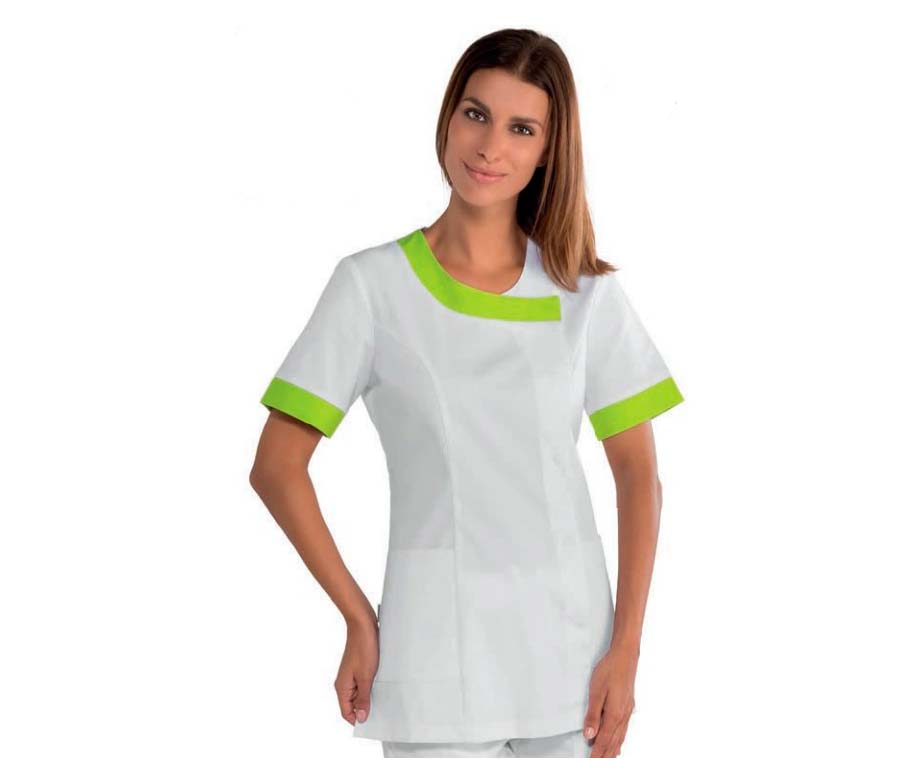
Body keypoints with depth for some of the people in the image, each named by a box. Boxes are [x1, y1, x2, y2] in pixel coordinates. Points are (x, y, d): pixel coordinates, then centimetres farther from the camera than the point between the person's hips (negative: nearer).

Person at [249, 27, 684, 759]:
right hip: (436, 660, -2)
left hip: (571, 653, 2)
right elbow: (277, 468, -2)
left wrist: (627, 648, -3)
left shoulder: (588, 293, 4)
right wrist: (359, 620, -6)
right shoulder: (373, 284, -3)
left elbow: (639, 476, 5)